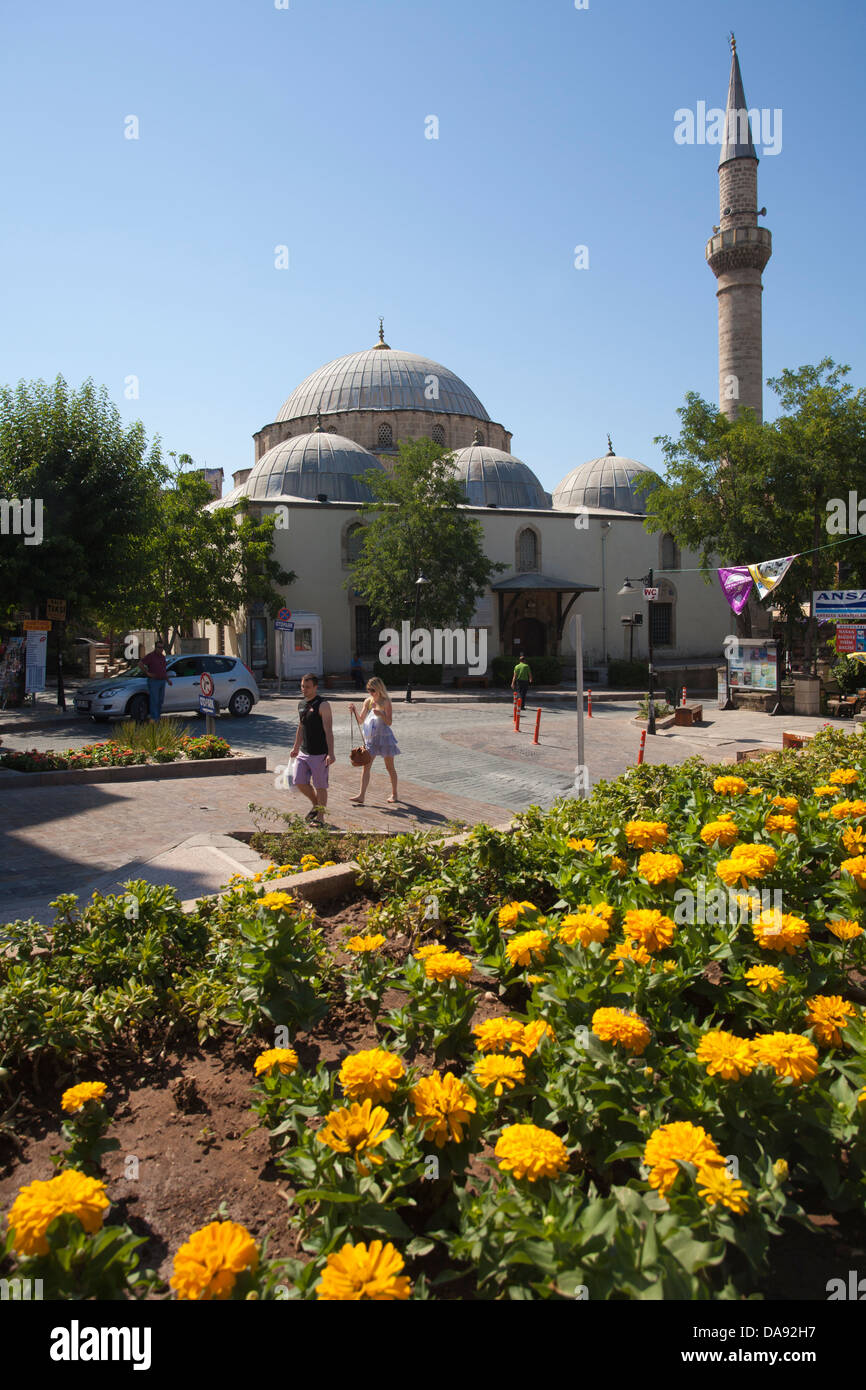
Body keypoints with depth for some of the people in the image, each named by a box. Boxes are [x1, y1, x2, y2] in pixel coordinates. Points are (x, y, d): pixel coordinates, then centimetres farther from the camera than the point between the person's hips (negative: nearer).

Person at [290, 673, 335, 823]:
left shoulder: (322, 705, -12)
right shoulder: (301, 704, 10)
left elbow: (328, 731, -16)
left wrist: (330, 753, -21)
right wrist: (295, 747, 26)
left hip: (319, 754, -7)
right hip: (304, 753, 7)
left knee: (320, 786, 1)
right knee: (299, 782, 6)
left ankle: (320, 816, 14)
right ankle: (316, 805, 29)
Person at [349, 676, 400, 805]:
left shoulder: (386, 702, -10)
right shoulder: (368, 702, 4)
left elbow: (389, 722, -14)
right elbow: (361, 721, 3)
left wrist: (380, 714, -30)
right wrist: (354, 711, -13)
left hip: (384, 737, -4)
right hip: (370, 738, 4)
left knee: (390, 767, 9)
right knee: (366, 766, -3)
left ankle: (394, 794, 22)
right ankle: (361, 796, -4)